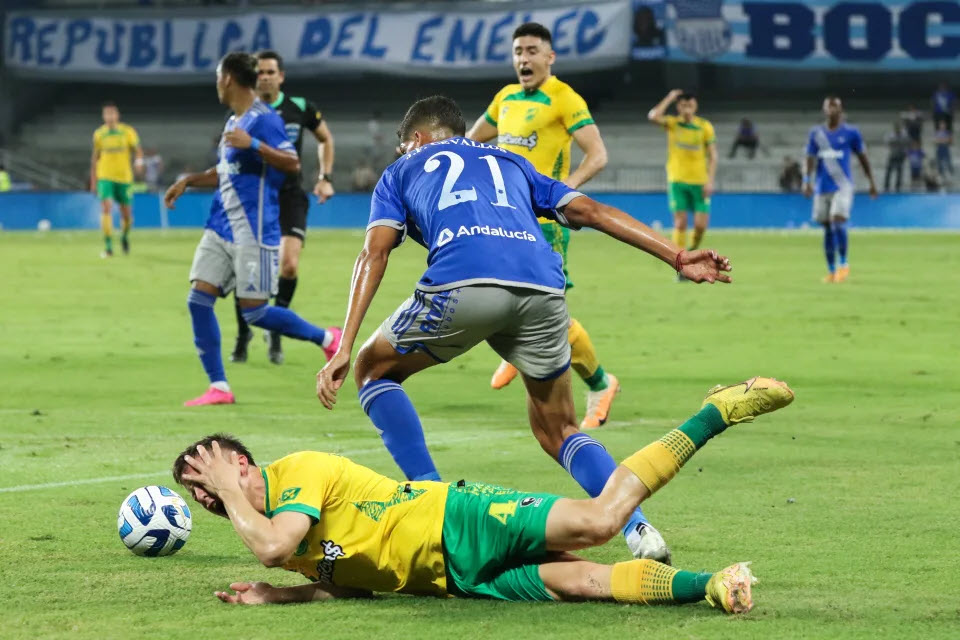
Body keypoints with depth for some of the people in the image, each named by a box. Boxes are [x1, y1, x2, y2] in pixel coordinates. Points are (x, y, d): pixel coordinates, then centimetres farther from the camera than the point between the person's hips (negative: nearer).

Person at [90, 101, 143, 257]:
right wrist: (93, 180, 14)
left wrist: (139, 161, -25)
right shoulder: (99, 134, 5)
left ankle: (125, 237, 37)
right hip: (105, 178, 0)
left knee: (126, 214, 5)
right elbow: (95, 157, 14)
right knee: (106, 208, -18)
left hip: (124, 177, 0)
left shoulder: (127, 131, 1)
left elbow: (137, 149, -1)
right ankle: (108, 246, -17)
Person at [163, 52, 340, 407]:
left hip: (253, 230, -9)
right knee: (198, 300, -2)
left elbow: (292, 163, -21)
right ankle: (218, 387, 1)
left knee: (254, 311, -7)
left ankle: (326, 339, 14)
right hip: (222, 227, 9)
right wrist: (188, 181, 22)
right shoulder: (233, 122, 16)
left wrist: (253, 144, -32)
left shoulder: (263, 119, -12)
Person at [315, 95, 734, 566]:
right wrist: (677, 257, 21)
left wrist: (344, 349, 7)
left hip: (463, 283, -3)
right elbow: (589, 210, 26)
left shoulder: (403, 170, 30)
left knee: (375, 369, 24)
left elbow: (375, 253, 15)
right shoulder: (509, 163, 39)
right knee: (558, 432, 20)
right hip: (542, 289, 3)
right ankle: (637, 528, -3)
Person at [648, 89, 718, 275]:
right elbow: (653, 116, -19)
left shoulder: (705, 126, 2)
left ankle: (693, 250, 25)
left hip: (700, 181, 1)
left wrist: (710, 181, -6)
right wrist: (669, 98, -13)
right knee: (680, 223, -5)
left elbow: (712, 155, 3)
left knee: (701, 224, -6)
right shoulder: (672, 123, 1)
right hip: (677, 181, -1)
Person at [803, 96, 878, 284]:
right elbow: (811, 159, 5)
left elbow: (862, 157, 9)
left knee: (838, 222, -18)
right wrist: (807, 181, -9)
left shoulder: (851, 133, 2)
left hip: (842, 186, -3)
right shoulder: (816, 133, 8)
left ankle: (844, 264, -3)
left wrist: (871, 182, 11)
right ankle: (831, 270, 13)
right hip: (822, 188, 3)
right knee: (827, 229, 5)